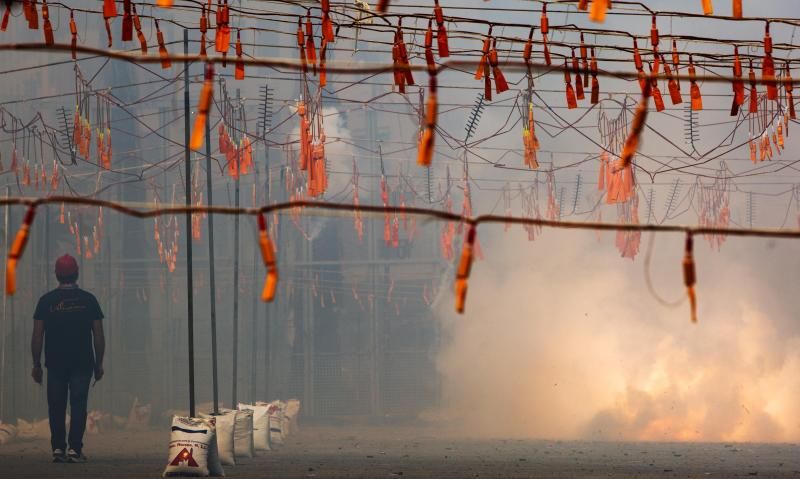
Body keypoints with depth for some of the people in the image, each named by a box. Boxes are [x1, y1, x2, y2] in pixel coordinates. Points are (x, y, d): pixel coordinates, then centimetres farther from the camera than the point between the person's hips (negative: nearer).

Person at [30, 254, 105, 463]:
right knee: (78, 405, 0)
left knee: (56, 407, 6)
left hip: (55, 362, 1)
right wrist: (99, 364, 8)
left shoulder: (46, 301, 1)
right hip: (83, 363, -1)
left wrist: (36, 364, 6)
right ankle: (75, 449, -7)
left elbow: (37, 336, -1)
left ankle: (58, 448, 3)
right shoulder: (88, 299, 0)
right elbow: (98, 335, 1)